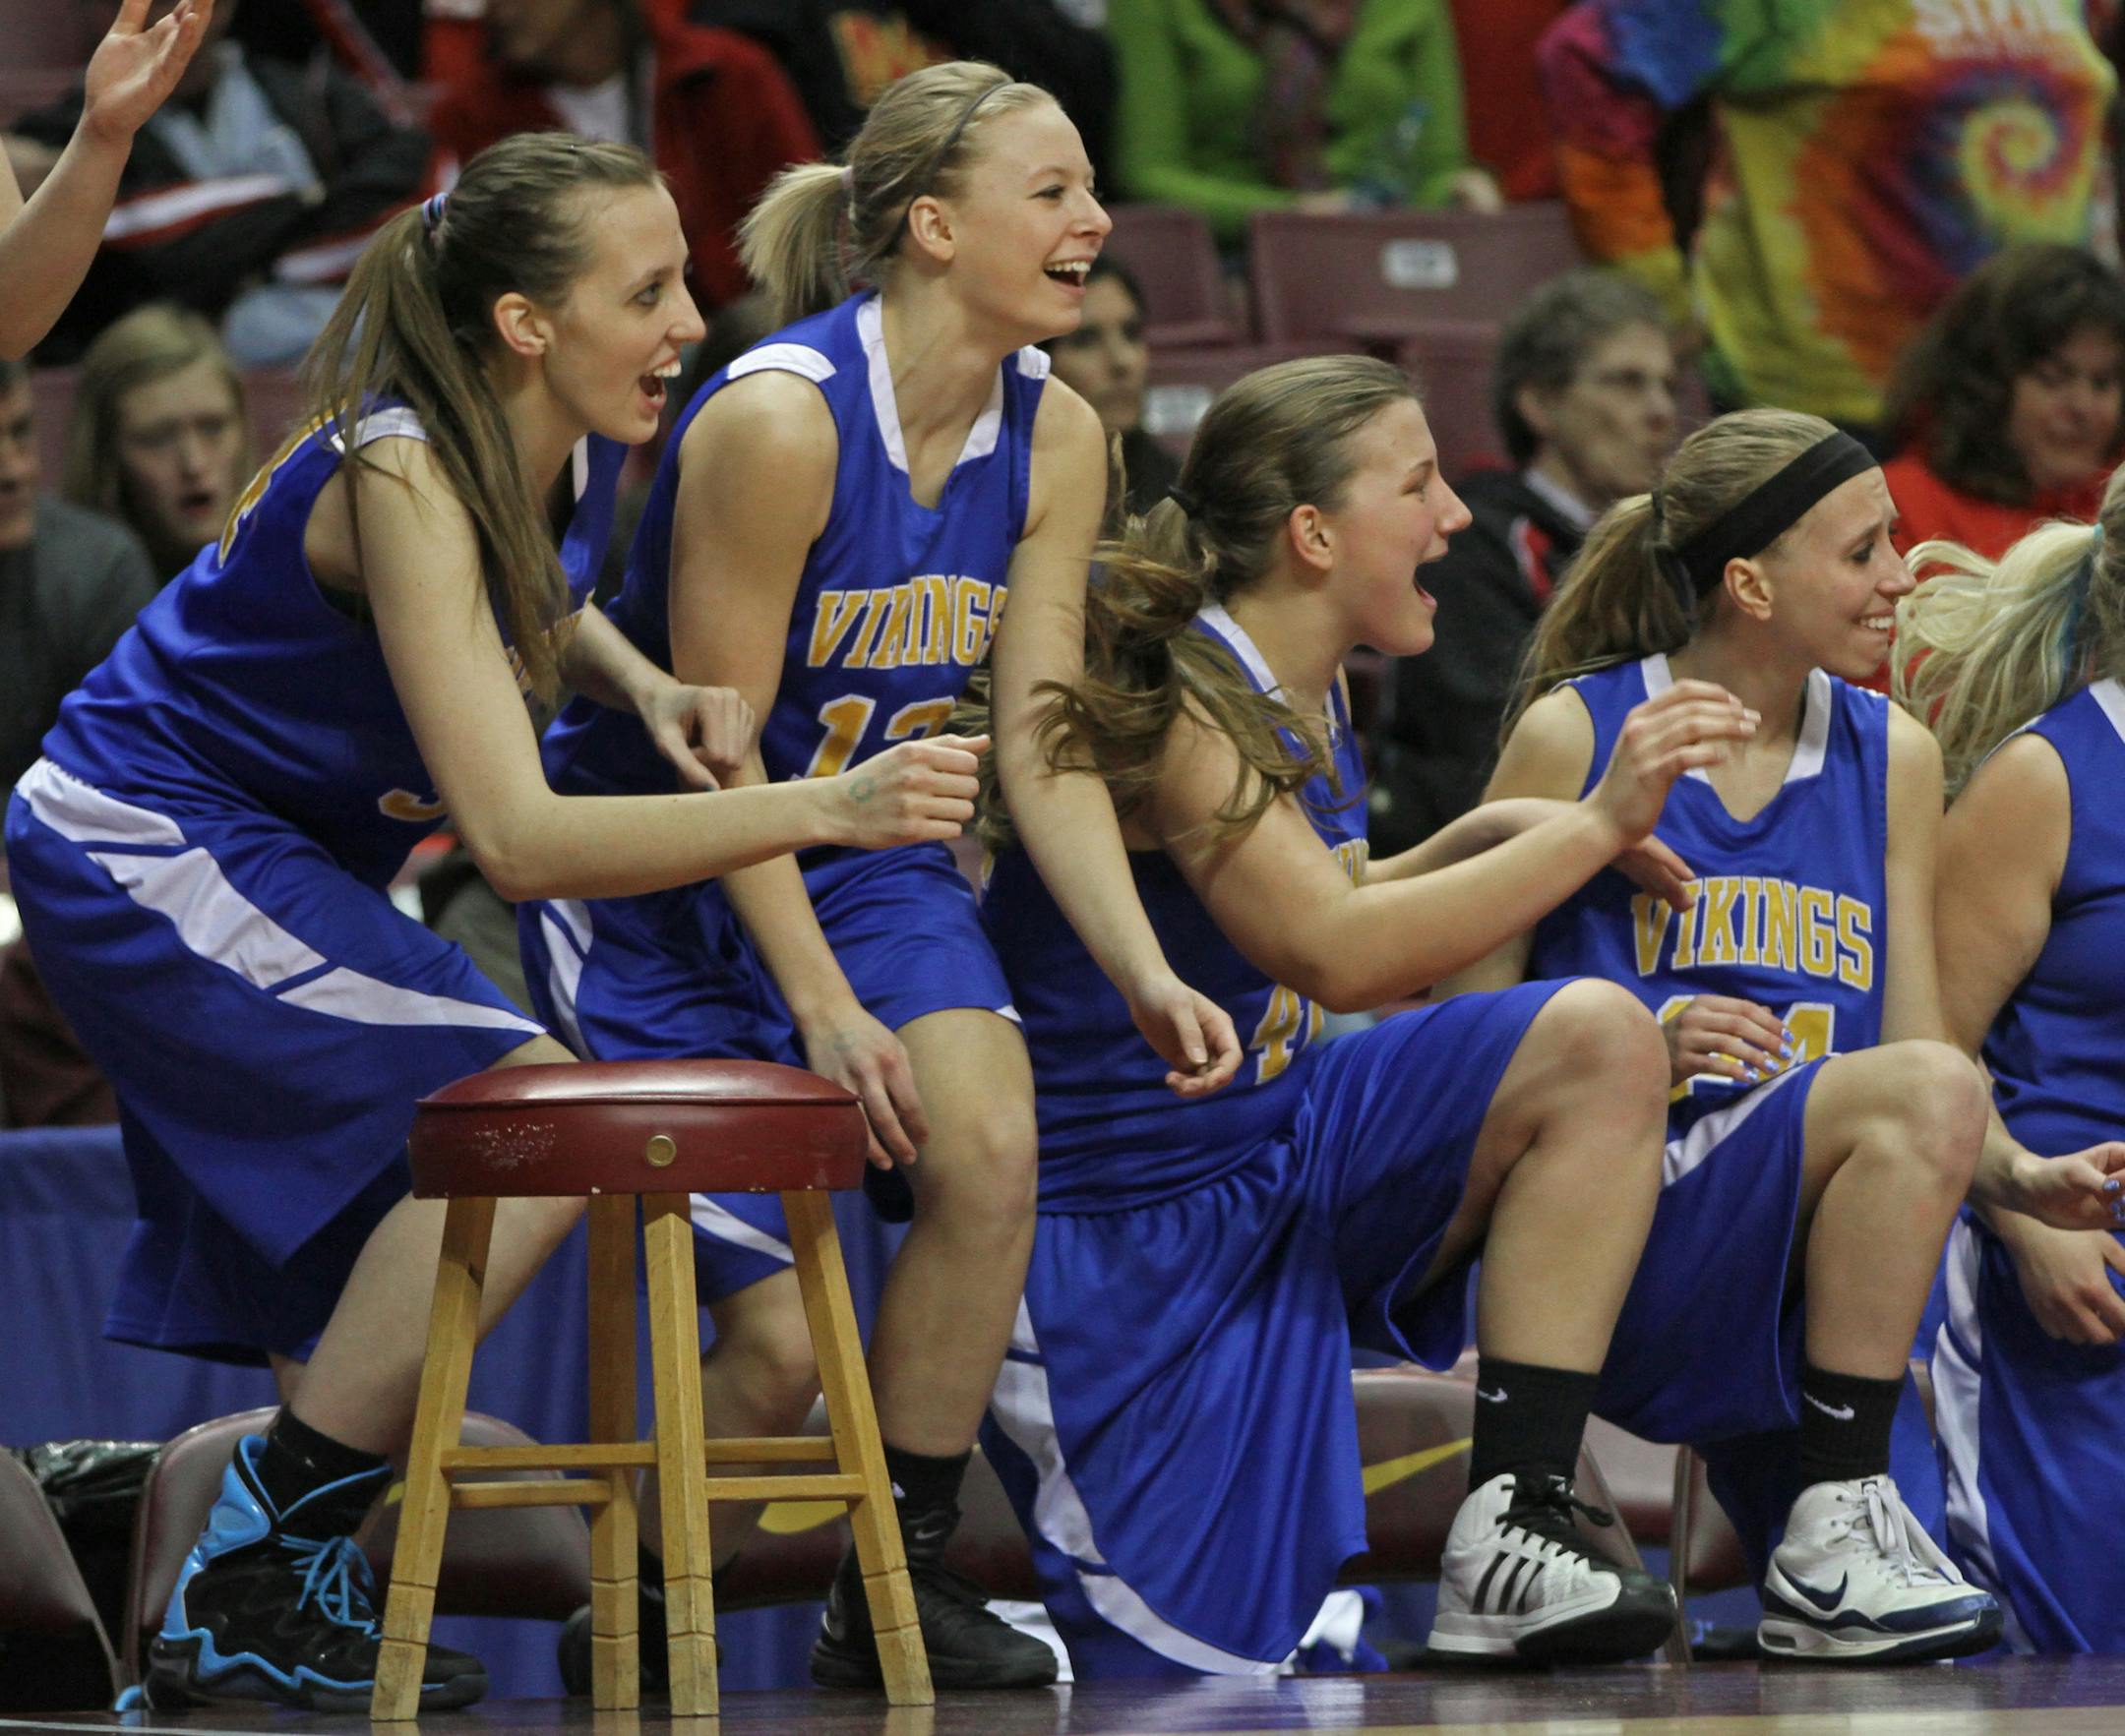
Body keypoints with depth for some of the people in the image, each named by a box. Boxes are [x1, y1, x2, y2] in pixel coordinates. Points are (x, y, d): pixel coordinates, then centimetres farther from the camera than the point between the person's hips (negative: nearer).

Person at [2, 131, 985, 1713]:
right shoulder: (399, 473, -29)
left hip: (269, 870, 10)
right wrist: (820, 809, -44)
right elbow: (516, 837, -35)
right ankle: (251, 1589, -14)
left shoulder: (571, 454, -4)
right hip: (147, 859, -10)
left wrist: (643, 688, -1)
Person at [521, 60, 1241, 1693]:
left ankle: (901, 1589, -9)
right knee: (778, 1341, -13)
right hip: (660, 887, -5)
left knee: (991, 1142, -25)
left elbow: (1047, 746, -2)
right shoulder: (777, 418, -23)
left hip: (863, 861, 5)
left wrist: (1147, 972, -16)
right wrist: (820, 1004, -24)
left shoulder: (1055, 437, -3)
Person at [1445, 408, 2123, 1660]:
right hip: (1614, 1249, -3)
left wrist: (2021, 1181, -8)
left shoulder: (1893, 759, 14)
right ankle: (1832, 1542, -24)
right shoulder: (1575, 734, 0)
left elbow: (1911, 1041, 12)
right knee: (1927, 1091, -31)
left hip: (1803, 1268, 3)